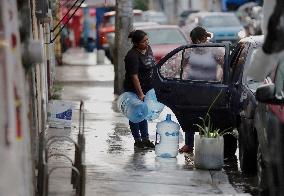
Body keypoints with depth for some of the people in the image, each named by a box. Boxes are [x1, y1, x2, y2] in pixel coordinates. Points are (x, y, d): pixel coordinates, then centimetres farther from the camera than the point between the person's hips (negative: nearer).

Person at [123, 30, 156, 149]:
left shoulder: (148, 49, 2)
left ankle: (145, 139, 22)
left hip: (147, 87, 8)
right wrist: (140, 94, -26)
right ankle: (138, 141, 10)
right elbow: (134, 76, -25)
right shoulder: (132, 56, -23)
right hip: (134, 90, -8)